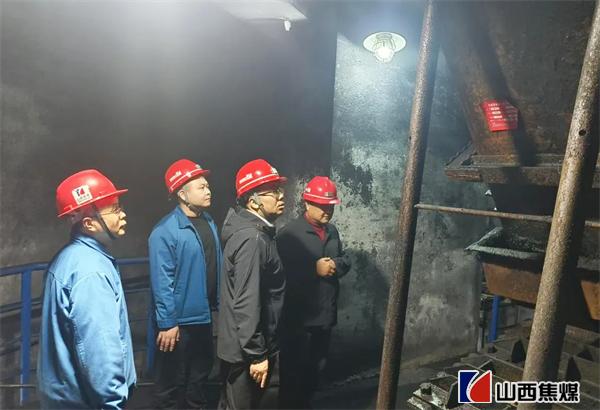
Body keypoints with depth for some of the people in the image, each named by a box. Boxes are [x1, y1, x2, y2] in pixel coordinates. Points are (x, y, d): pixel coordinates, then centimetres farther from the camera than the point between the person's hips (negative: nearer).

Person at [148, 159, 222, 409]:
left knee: (200, 375, 24)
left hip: (206, 316, 7)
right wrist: (167, 323, -18)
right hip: (180, 320, -7)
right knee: (172, 383, 11)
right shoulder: (165, 232, -19)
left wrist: (218, 305, 10)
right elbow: (162, 282, -19)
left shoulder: (209, 222, 4)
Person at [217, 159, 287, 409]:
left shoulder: (256, 232, 8)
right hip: (245, 349, -9)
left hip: (251, 344, 9)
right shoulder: (252, 239, -24)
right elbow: (247, 303, -27)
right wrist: (257, 355, -22)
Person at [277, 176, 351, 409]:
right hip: (299, 316, -7)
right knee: (294, 369, 7)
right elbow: (284, 272, -24)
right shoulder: (290, 233, -16)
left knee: (317, 366, 22)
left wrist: (336, 265, -8)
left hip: (325, 314, 8)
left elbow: (345, 260, 13)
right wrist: (315, 269, -22)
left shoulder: (332, 231, 10)